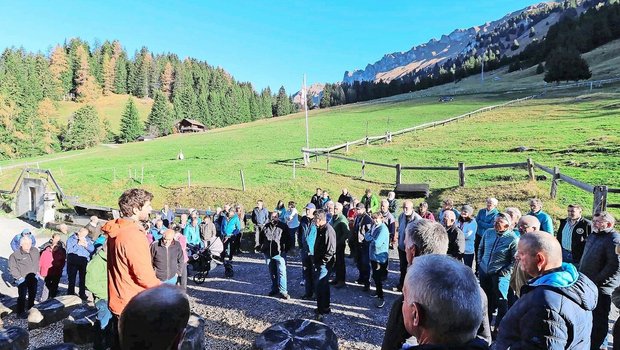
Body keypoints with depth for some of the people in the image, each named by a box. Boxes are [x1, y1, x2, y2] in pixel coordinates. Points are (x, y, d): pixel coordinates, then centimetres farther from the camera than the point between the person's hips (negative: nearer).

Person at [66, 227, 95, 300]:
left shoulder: (88, 239, 9)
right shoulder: (71, 239, 1)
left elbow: (92, 249, -1)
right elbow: (69, 250, -11)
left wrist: (86, 245, -17)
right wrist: (78, 244, -19)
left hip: (84, 260, 2)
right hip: (73, 260, -1)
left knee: (83, 278, 4)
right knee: (72, 278, 7)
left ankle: (82, 294, 16)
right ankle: (70, 294, 21)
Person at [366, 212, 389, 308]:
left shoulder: (383, 229, -20)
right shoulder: (374, 226, 6)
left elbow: (377, 243, -26)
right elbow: (367, 236, 3)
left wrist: (370, 238, -9)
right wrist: (373, 239, -15)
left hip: (380, 257, -8)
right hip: (373, 255, 8)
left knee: (378, 278, -2)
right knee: (375, 276, 20)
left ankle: (381, 298, 8)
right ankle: (378, 292, 37)